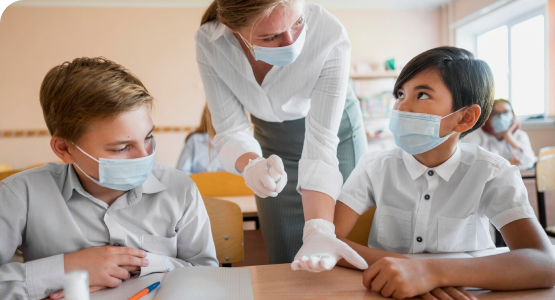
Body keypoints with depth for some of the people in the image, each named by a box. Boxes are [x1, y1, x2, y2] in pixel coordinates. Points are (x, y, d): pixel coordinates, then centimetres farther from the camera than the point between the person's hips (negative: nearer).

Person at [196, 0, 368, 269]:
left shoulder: (330, 37, -33)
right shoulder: (209, 41, -26)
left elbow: (321, 144, -33)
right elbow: (231, 130, -21)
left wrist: (318, 230, -44)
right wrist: (252, 165, -43)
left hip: (335, 128, -2)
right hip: (270, 136, 2)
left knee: (334, 266, 3)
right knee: (283, 259, 11)